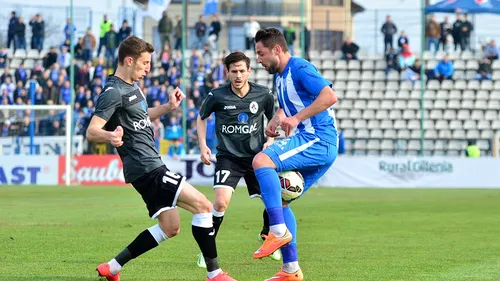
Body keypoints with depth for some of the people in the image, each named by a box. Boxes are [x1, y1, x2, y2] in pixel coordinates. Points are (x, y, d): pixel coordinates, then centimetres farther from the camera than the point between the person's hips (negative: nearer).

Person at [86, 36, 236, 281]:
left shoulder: (132, 87, 14)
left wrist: (168, 107, 16)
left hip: (150, 166, 10)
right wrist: (110, 136, -44)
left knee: (170, 227, 13)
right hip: (146, 169, -10)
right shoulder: (113, 93, -15)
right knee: (203, 205, -13)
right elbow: (92, 131, -22)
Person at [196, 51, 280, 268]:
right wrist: (202, 145, -1)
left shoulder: (263, 95, -6)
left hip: (256, 156, 3)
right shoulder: (217, 96, -11)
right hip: (228, 158, -2)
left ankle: (266, 237, 34)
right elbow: (201, 118, 8)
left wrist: (269, 141, -4)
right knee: (221, 202, -21)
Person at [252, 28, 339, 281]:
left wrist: (296, 118, -25)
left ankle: (279, 231, -28)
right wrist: (275, 120, 13)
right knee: (280, 201, 11)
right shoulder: (280, 76, 18)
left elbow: (330, 96, -24)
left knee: (261, 160, -26)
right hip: (315, 146, 10)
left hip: (318, 141, -10)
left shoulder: (300, 69, -11)